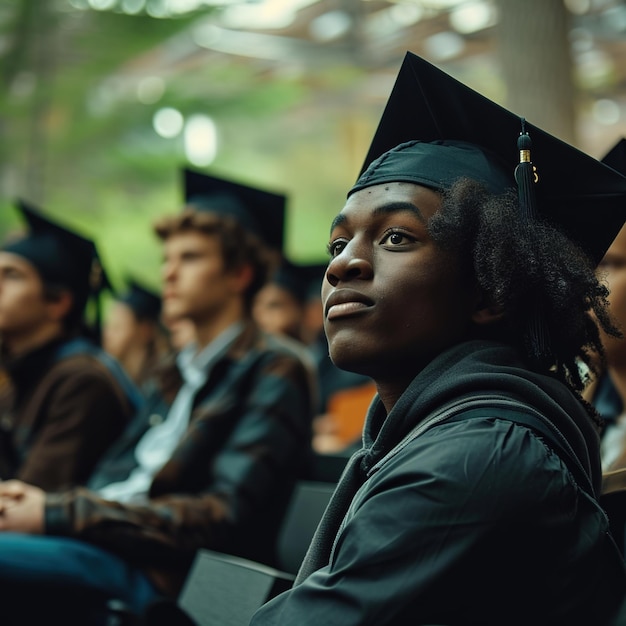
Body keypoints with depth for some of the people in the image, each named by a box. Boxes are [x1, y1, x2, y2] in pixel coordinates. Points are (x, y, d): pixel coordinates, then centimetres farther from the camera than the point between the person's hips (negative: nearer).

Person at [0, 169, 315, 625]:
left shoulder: (273, 373, -3)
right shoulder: (182, 369, 24)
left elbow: (225, 515, -14)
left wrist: (57, 515, -16)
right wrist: (38, 501, -2)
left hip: (171, 579, -8)